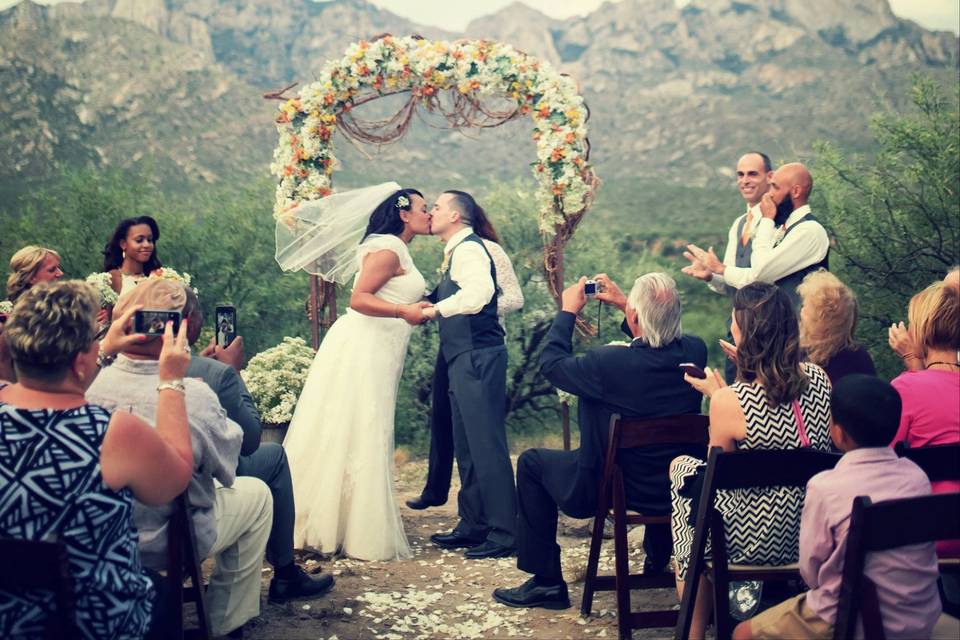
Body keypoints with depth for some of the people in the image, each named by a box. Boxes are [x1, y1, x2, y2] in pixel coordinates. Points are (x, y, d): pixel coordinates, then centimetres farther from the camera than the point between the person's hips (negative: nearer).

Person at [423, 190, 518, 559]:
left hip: (479, 358, -11)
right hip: (464, 359, 11)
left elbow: (479, 293, -28)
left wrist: (436, 308, -20)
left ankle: (503, 533, -3)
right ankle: (472, 526, 25)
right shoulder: (457, 251, 20)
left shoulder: (468, 249, -11)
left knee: (487, 445, -8)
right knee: (466, 446, 15)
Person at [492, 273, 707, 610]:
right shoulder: (696, 351, -12)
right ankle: (658, 559, 51)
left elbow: (550, 363, -9)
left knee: (531, 462, 15)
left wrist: (567, 311, 3)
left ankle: (546, 582, 17)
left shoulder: (608, 362, -28)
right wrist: (623, 303, 14)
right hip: (683, 490, 6)